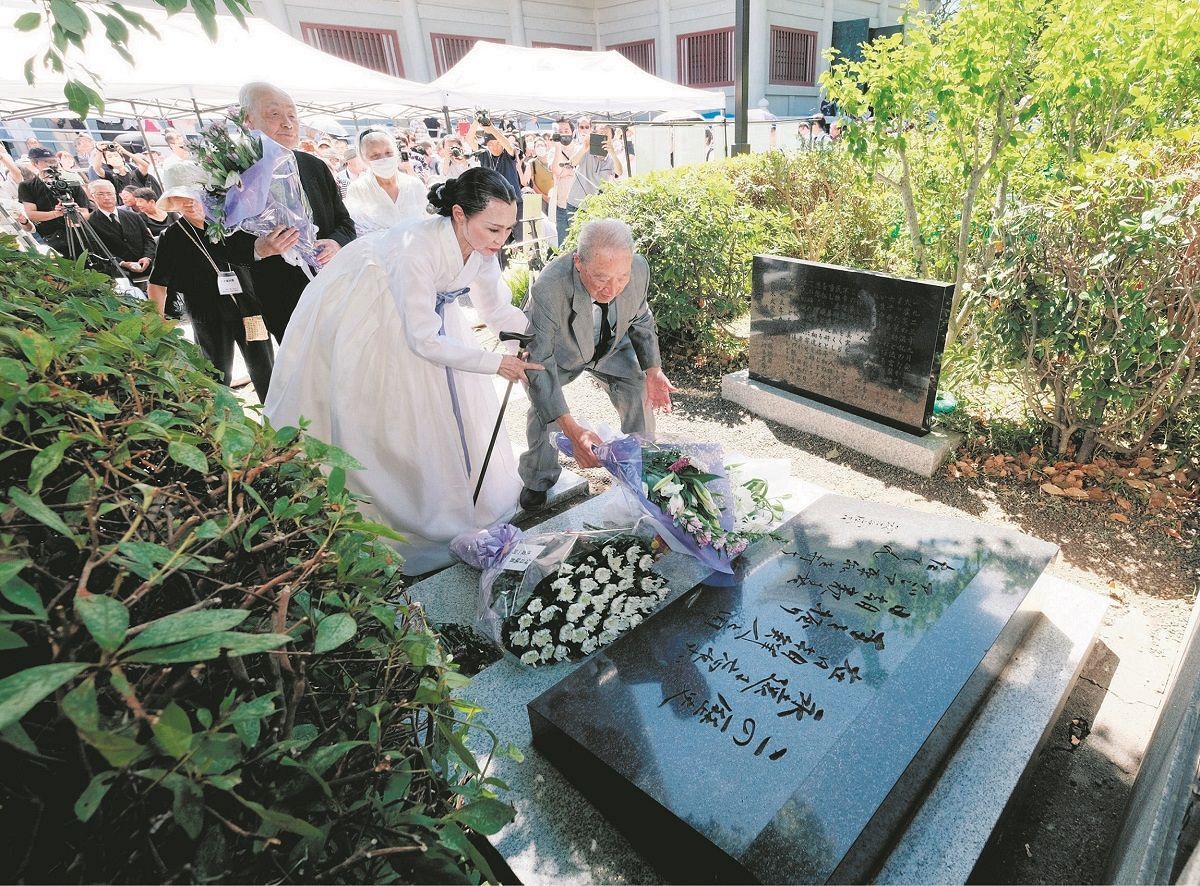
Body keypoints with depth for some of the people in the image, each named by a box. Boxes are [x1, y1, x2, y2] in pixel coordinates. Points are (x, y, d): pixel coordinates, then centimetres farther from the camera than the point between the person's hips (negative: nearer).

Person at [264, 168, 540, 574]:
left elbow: (496, 311, -7)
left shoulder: (481, 245, -18)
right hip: (362, 314, -7)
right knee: (379, 417, 0)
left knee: (450, 398, 9)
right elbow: (424, 340, -34)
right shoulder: (417, 250, -39)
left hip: (425, 303, 7)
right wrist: (495, 363, -32)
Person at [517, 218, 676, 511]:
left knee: (640, 395, -3)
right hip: (559, 352, -3)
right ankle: (538, 481, 11)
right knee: (542, 409, -17)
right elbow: (538, 362, -43)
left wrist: (653, 371, -19)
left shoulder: (639, 269, -30)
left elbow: (640, 319, -8)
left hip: (612, 346, 3)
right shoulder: (547, 289, -44)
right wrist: (571, 429, -52)